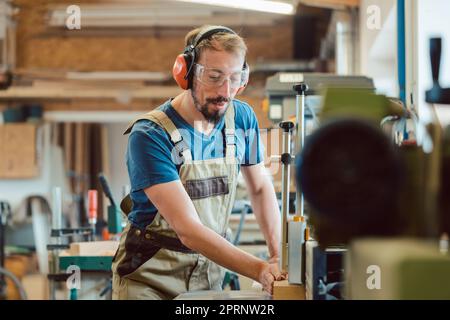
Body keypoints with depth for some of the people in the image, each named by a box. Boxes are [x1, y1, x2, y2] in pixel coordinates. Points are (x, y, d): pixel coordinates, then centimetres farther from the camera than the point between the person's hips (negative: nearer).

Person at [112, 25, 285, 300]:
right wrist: (260, 271, -36)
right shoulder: (150, 136, -22)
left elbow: (260, 187, 9)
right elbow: (188, 229, -28)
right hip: (150, 278, -4)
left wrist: (279, 256, -5)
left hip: (210, 273, 4)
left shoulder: (242, 118, -5)